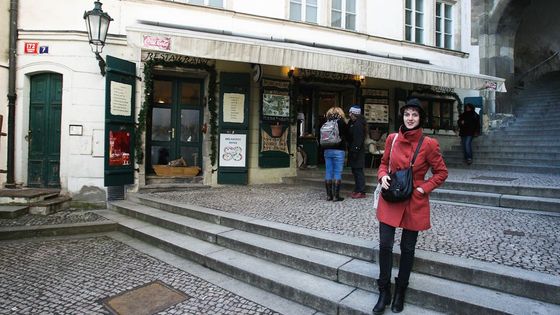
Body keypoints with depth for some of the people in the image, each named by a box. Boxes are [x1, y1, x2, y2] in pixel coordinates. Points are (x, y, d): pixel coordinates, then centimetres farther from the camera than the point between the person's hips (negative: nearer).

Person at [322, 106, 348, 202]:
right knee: (337, 173, 0)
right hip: (338, 151, -4)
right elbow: (347, 133, 4)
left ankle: (329, 195, 14)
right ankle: (336, 196, 1)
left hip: (327, 150, 4)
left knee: (328, 173, 8)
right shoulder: (341, 122, -5)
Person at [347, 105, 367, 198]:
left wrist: (355, 151, -23)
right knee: (355, 171, 14)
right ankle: (357, 190, 23)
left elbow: (358, 139, -22)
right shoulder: (352, 123, 13)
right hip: (353, 150, 10)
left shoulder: (358, 124, -16)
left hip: (357, 151, -10)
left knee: (358, 171, -5)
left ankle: (361, 192, 1)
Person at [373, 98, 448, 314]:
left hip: (414, 202, -2)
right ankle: (384, 292, 19)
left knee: (407, 248, 10)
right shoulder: (392, 138, 1)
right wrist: (383, 176, -7)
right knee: (385, 245, 0)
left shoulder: (428, 144, -8)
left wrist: (424, 188, -11)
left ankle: (400, 292, 30)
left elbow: (441, 172, 1)